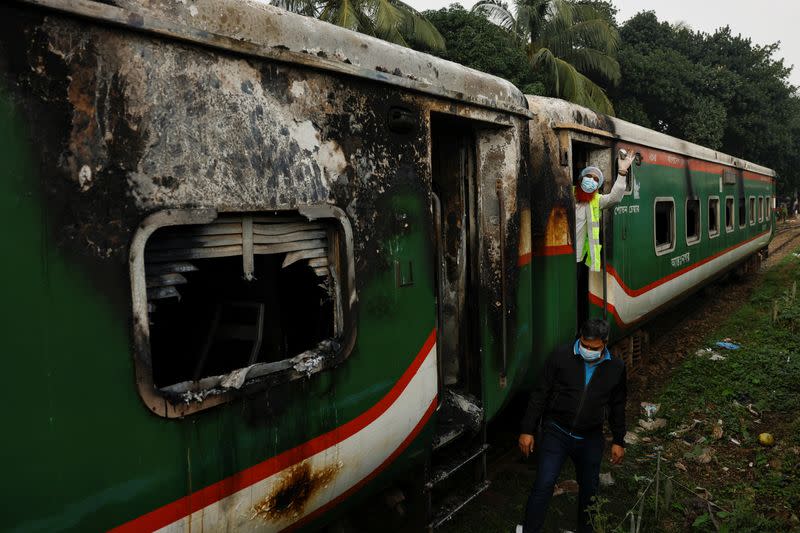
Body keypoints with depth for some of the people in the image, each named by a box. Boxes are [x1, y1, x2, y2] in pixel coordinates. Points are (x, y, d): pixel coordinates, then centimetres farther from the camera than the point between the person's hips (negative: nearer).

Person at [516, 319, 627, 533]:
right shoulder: (561, 356, -11)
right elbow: (540, 394, -6)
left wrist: (618, 441, 13)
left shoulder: (616, 368, -2)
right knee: (544, 485, -9)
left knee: (589, 489, 16)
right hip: (556, 432, -3)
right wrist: (528, 431, -7)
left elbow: (617, 407, 12)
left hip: (590, 439, 3)